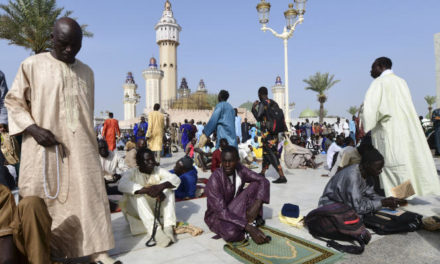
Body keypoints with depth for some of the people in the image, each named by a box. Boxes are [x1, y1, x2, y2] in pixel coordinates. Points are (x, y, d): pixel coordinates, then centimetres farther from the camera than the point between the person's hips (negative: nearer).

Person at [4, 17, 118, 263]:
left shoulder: (86, 72, 11)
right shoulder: (32, 65, 1)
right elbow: (13, 101, 4)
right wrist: (33, 128, -12)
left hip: (80, 148, 3)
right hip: (43, 147, -2)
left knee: (90, 196, 1)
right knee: (41, 202, 5)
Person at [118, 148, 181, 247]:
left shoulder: (158, 171, 0)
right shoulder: (132, 173, -9)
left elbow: (176, 179, -17)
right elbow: (122, 185, -33)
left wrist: (162, 186, -40)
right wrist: (146, 190, -47)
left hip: (157, 209, 3)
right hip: (138, 210, -2)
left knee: (168, 188, -17)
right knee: (135, 194, -30)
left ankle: (168, 227, -30)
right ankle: (155, 231, -44)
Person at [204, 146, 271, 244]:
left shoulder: (240, 170, -12)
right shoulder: (215, 179, -28)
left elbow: (263, 181, -8)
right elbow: (221, 212, -31)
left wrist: (257, 204, -24)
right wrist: (248, 227, -34)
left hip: (236, 209, 5)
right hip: (217, 215, -5)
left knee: (255, 185, -13)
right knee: (231, 233, -38)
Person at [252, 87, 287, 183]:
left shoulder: (263, 104, -11)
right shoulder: (274, 103, 12)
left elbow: (258, 118, -18)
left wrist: (253, 108, -3)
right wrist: (284, 129, 14)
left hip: (267, 133, -8)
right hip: (275, 132, 8)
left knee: (272, 155, -7)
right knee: (266, 153, 19)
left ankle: (282, 176, -12)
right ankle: (262, 173, 33)